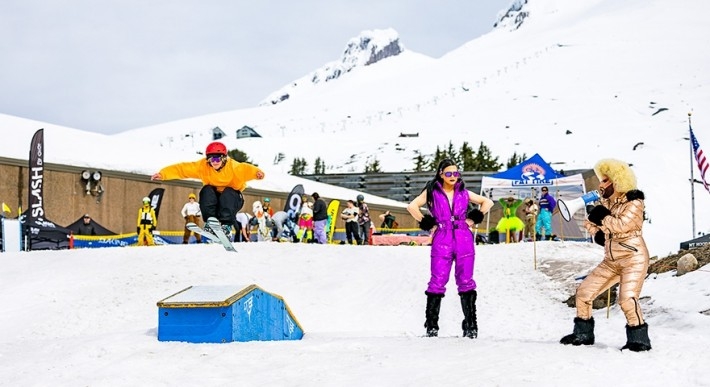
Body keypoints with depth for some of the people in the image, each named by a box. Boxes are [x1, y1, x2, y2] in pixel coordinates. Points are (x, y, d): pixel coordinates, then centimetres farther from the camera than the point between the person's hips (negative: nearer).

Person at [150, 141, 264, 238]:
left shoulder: (233, 166, -21)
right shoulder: (203, 166, -12)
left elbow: (245, 169, -40)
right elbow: (184, 168, -18)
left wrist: (257, 173, -63)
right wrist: (163, 174, -28)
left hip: (231, 199, -3)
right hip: (213, 198, 3)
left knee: (227, 193, -34)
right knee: (206, 190, -26)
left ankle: (226, 225, -28)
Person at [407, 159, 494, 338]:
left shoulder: (464, 193, 12)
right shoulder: (432, 192, 5)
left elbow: (487, 202, 21)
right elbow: (412, 206, -1)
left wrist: (474, 219, 9)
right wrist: (426, 223, -4)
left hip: (464, 241, 2)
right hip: (441, 241, -2)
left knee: (466, 282, 1)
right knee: (437, 282, -5)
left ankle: (470, 325, 6)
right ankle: (431, 325, 3)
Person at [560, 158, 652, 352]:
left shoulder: (634, 203, -11)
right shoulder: (606, 202, 9)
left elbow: (623, 225, -28)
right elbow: (590, 221, 18)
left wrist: (603, 218, -19)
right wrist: (596, 232, -2)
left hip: (633, 258, -8)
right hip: (611, 261, 8)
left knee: (627, 299, -26)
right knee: (583, 293, 6)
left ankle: (639, 339, -14)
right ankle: (583, 334, 20)